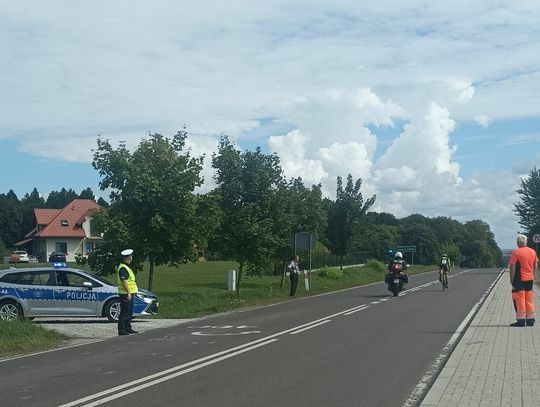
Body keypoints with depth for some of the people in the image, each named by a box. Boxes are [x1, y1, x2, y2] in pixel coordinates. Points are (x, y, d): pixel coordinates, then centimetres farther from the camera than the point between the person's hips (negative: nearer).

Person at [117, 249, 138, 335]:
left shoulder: (126, 267, 18)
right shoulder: (122, 268, -16)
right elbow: (124, 281, -22)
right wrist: (128, 293, -24)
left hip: (130, 293, 11)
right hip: (125, 293, -11)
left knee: (129, 312, 16)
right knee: (124, 312, -7)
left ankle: (128, 328, 24)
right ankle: (121, 330, -5)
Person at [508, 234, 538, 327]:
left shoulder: (516, 252, -13)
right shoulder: (533, 252, 6)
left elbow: (512, 267, -13)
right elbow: (535, 266, 13)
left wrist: (511, 279, -7)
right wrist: (534, 276, 23)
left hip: (519, 279, -6)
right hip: (530, 279, 6)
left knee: (519, 300, 1)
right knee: (529, 300, 13)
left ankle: (521, 320, 0)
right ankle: (531, 319, 16)